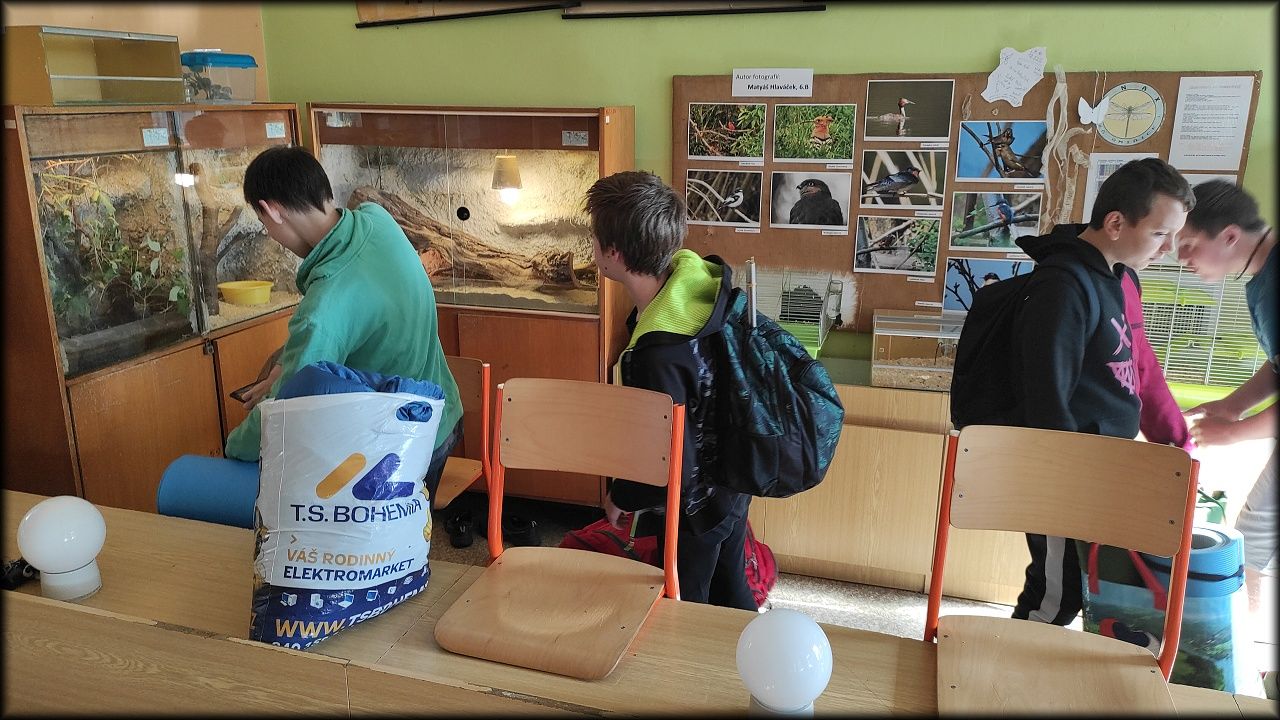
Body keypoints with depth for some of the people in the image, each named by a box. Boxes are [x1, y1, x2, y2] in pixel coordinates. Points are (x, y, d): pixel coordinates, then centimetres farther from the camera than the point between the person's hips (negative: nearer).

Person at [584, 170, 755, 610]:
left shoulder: (658, 357, -39)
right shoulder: (697, 276, -16)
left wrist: (619, 498, -13)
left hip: (696, 507, -8)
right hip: (733, 486, 8)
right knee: (730, 593, 29)